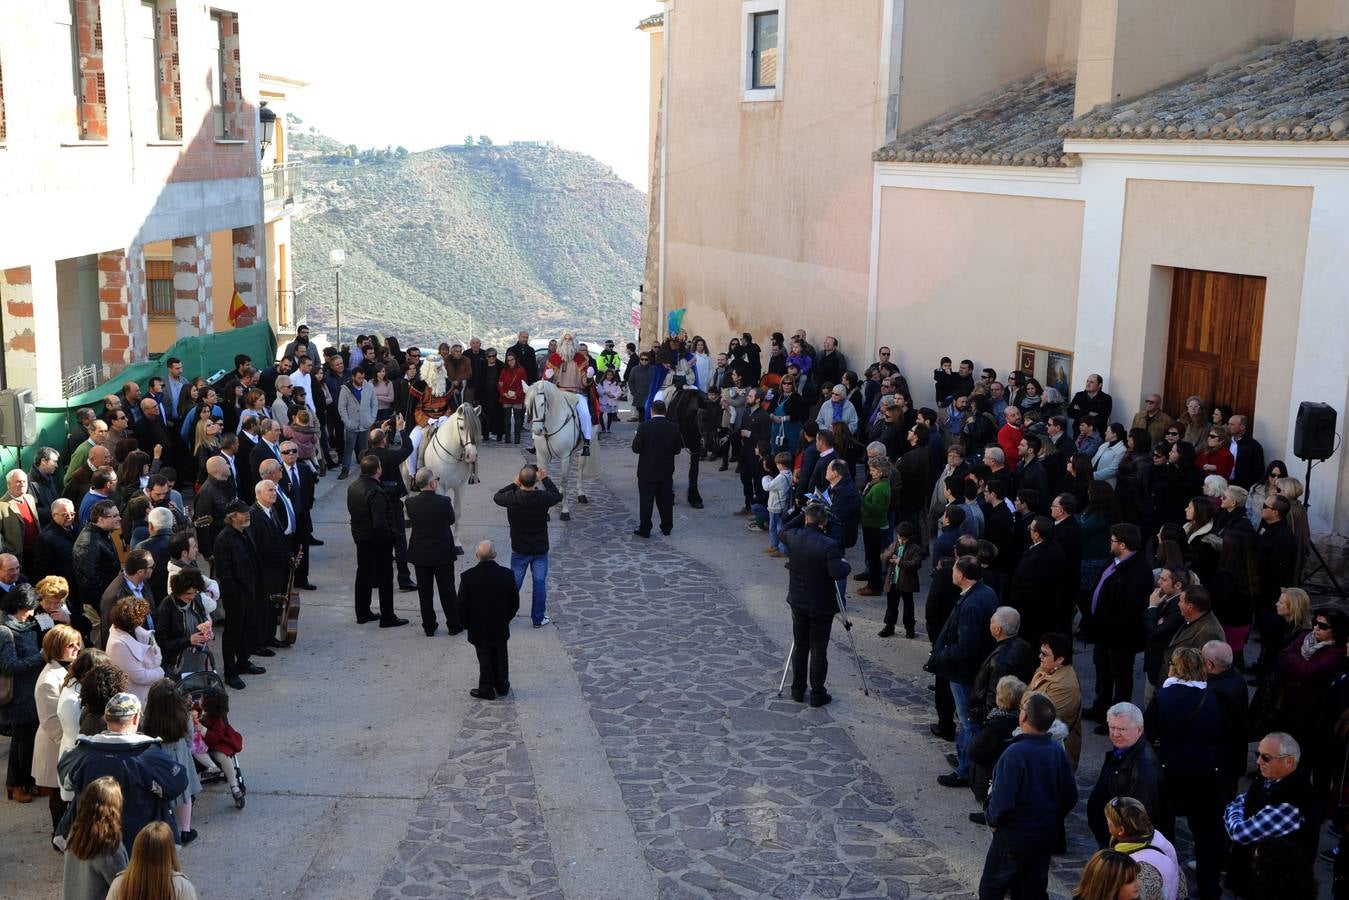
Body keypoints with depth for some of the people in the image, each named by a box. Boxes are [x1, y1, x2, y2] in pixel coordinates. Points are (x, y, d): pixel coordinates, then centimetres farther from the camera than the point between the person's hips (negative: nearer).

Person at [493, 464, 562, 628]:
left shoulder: (512, 498, -20)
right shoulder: (542, 498, -21)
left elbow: (496, 496, 3)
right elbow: (558, 496, 3)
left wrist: (514, 484, 7)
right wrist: (545, 478, 6)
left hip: (519, 550, 1)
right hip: (540, 549, -1)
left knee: (514, 582, 16)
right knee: (540, 583, 12)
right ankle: (538, 618, 19)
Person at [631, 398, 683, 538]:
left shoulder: (644, 427, -15)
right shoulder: (673, 427, -6)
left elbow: (636, 448, -13)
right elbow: (677, 449, -1)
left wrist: (636, 437, 5)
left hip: (647, 471, -3)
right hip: (666, 471, 3)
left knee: (646, 501, 4)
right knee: (666, 501, 13)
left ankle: (645, 529, 7)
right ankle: (666, 527, 20)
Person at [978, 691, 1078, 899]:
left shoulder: (1015, 753, -27)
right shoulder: (1057, 751, -8)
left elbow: (1002, 801, -28)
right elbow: (1070, 797, 1)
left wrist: (992, 819, -8)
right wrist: (1053, 818, 15)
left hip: (1014, 837, -6)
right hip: (1047, 835, 6)